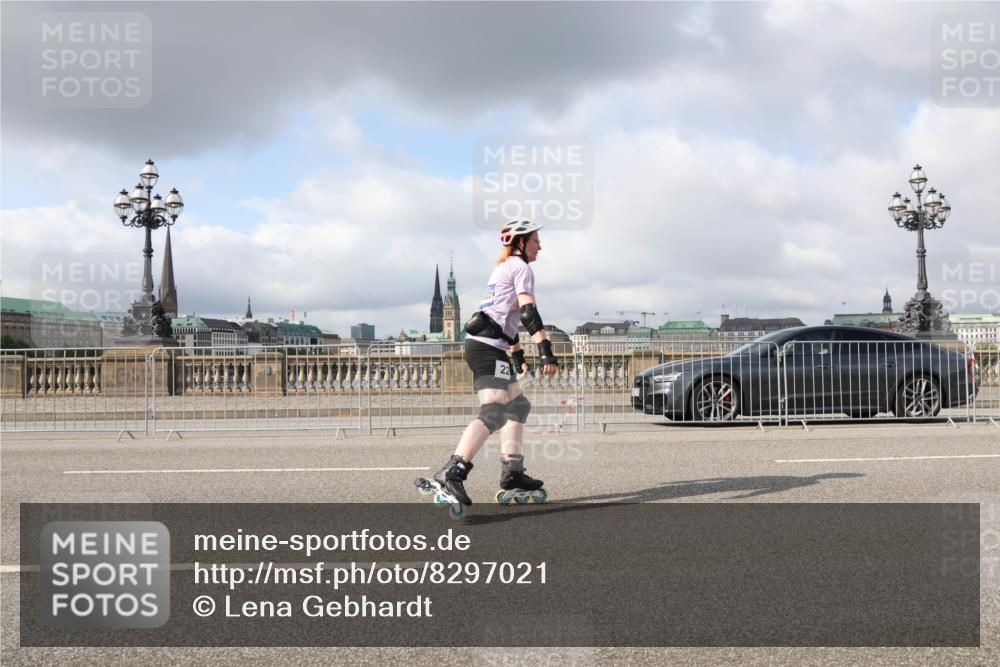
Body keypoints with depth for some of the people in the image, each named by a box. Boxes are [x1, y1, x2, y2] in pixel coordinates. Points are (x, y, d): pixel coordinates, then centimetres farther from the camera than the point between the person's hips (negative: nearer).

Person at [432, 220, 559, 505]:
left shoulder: (504, 268, 28)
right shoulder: (520, 267, -3)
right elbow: (528, 312, -16)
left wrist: (519, 357, 38)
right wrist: (546, 351, -21)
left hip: (481, 345, 11)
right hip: (488, 347, -11)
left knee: (518, 404, 17)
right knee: (494, 412, -22)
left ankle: (512, 471, 15)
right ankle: (452, 471, -36)